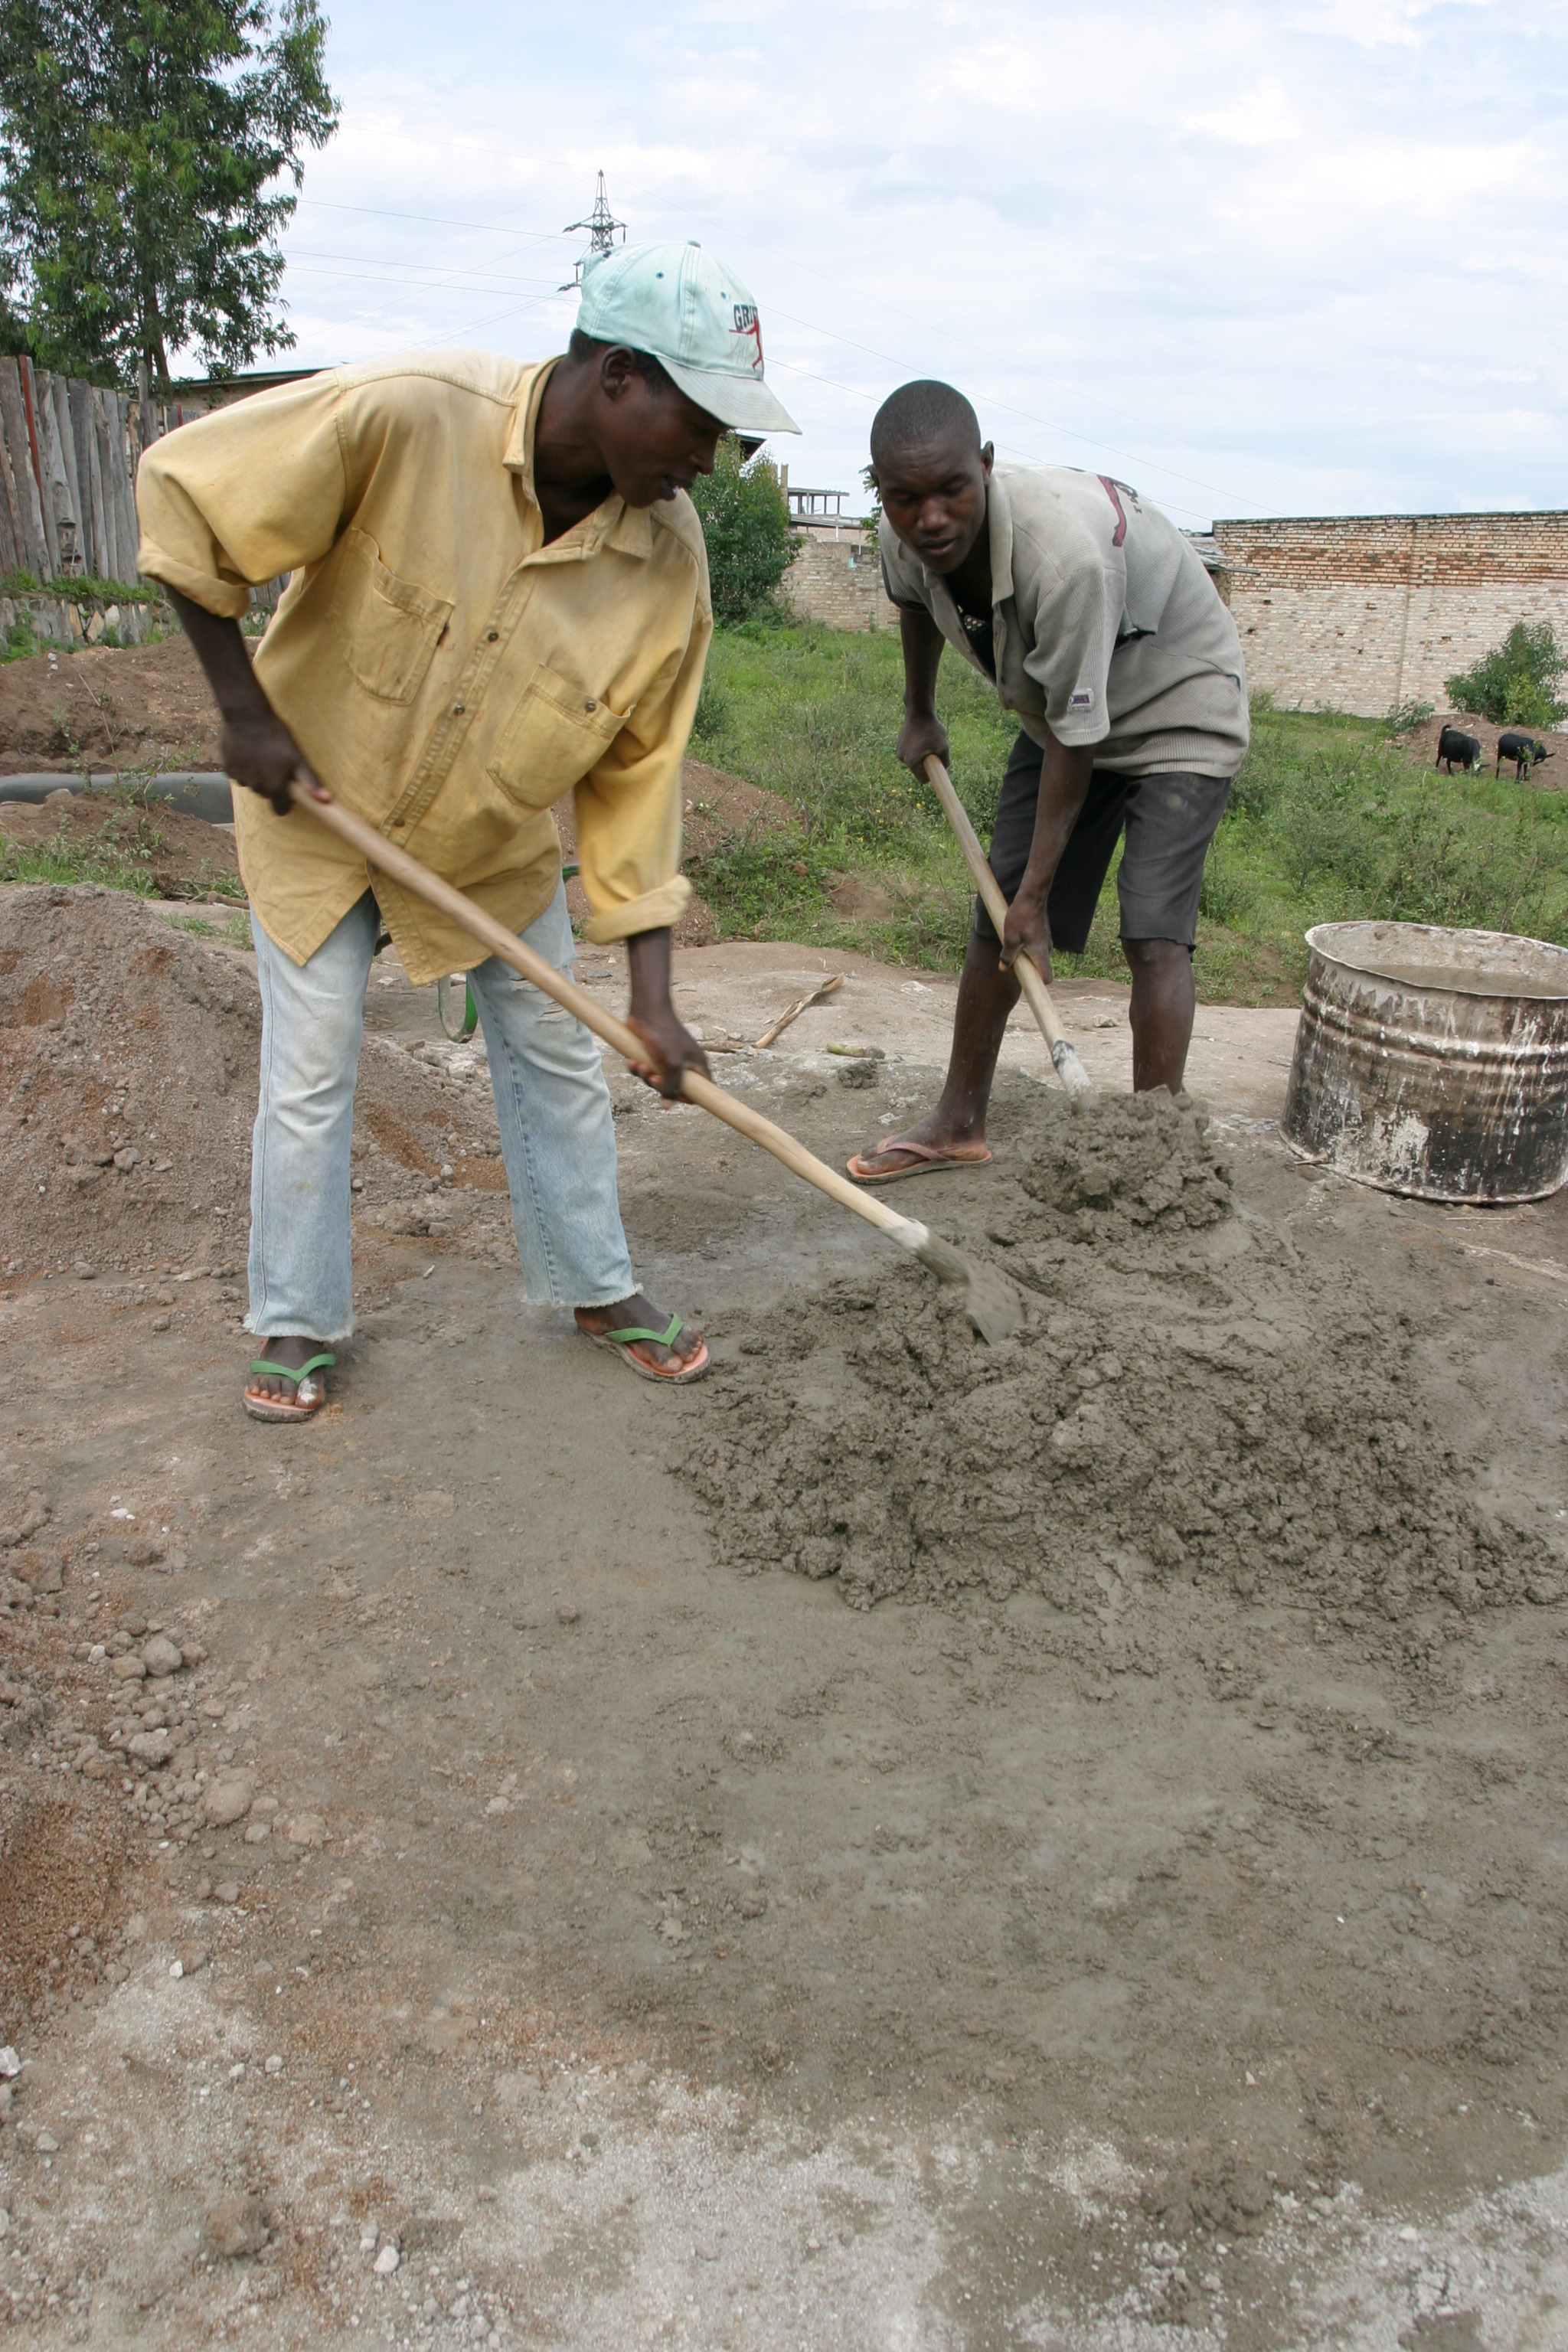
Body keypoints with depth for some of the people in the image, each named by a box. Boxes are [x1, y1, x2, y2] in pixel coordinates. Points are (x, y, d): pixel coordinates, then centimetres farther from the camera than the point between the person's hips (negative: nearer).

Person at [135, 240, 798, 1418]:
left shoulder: (669, 554, -19)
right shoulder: (402, 416, -31)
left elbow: (638, 777, -14)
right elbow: (184, 489, -20)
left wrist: (653, 998, -17)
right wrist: (246, 709, -19)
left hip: (495, 842, 3)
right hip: (315, 802, -3)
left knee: (557, 1055, 9)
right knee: (310, 1078, 3)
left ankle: (599, 1286, 28)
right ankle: (296, 1321, 23)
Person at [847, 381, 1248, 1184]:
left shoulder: (1063, 550, -39)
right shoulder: (908, 544, -18)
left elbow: (1080, 736, -32)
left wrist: (1037, 893, -26)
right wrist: (919, 714, 24)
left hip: (1177, 705, -7)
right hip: (1062, 705, 7)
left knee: (1152, 932, -18)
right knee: (995, 912, 5)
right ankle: (959, 1123, 16)